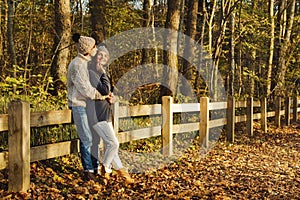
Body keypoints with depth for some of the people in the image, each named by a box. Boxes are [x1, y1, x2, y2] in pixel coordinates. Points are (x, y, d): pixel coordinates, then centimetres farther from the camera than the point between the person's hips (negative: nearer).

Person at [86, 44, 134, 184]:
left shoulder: (101, 73, 17)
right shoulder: (91, 72, -13)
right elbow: (104, 90, -21)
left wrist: (109, 96, 4)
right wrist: (104, 74, -9)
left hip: (105, 114, 10)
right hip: (96, 114, -9)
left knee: (110, 144, 13)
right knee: (113, 143, -14)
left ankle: (121, 171, 19)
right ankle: (105, 170, 2)